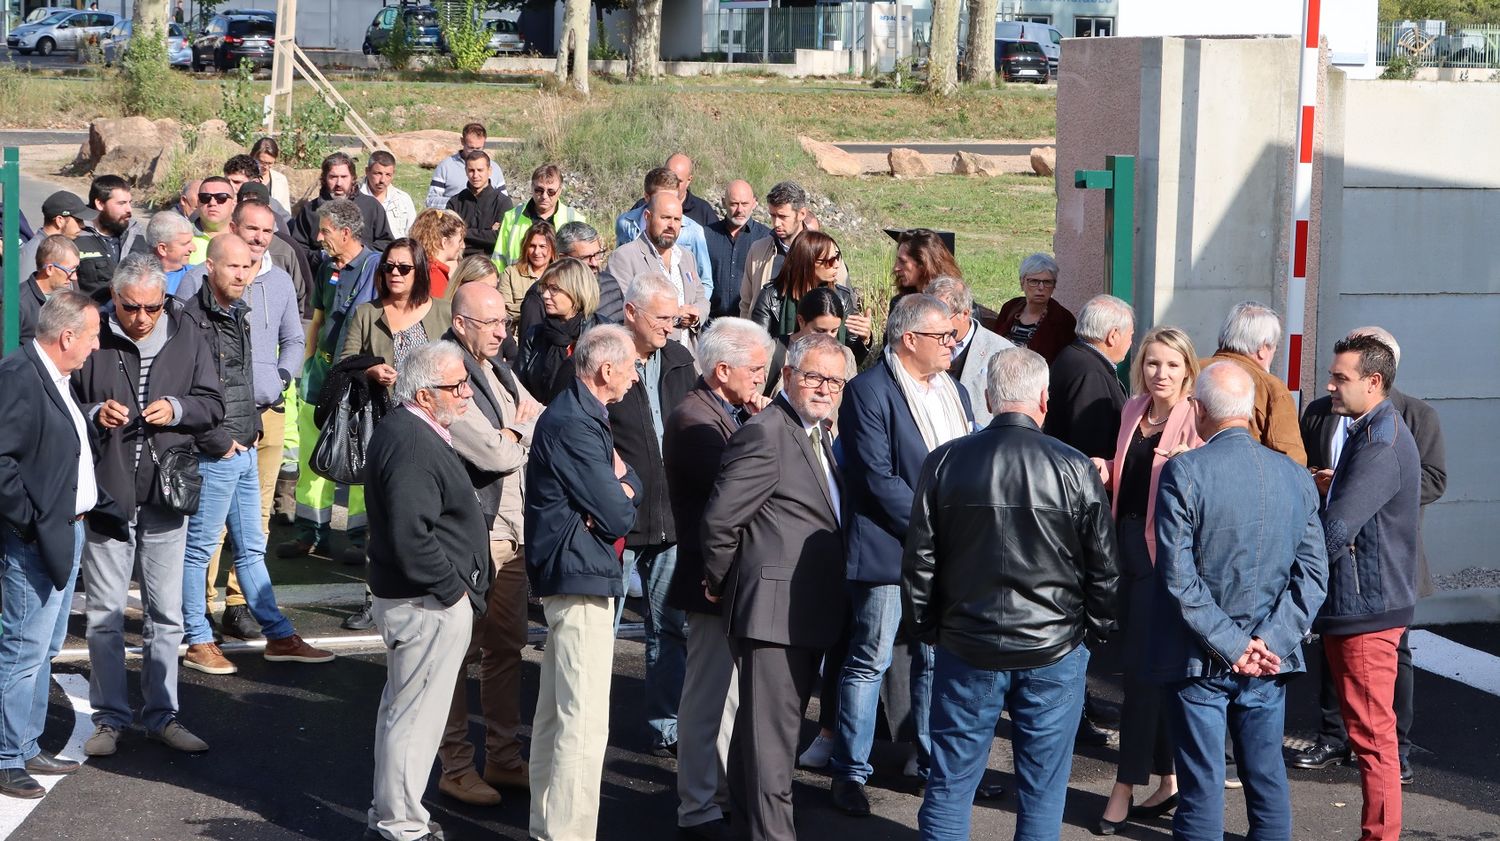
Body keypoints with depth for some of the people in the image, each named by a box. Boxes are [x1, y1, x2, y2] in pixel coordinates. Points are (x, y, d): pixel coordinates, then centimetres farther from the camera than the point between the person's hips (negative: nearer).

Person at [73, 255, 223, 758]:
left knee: (165, 613, 10)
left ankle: (162, 715, 20)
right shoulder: (93, 339, -5)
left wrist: (177, 410, -13)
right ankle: (110, 717, 15)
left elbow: (213, 405, 6)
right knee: (105, 613, 4)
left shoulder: (186, 336, 2)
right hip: (107, 493, -2)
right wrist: (94, 415, -17)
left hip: (166, 493, 2)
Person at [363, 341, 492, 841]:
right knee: (416, 715, -2)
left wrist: (460, 585, 15)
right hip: (430, 604, -11)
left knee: (402, 709, 20)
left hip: (420, 598, 11)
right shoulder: (413, 444, -22)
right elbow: (411, 537, -28)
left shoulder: (410, 430, 12)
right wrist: (454, 590, -18)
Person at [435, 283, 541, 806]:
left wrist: (511, 434, -7)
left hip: (511, 528, 8)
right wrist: (523, 429, 1)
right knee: (462, 649, 0)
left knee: (506, 645, 14)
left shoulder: (499, 371, 14)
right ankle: (456, 767, 8)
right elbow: (496, 454, -19)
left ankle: (504, 758, 23)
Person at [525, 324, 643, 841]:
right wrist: (624, 496, 2)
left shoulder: (581, 415, 14)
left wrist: (622, 483, -9)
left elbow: (630, 483, 13)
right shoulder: (575, 425, -19)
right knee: (585, 723, -10)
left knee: (556, 714, 17)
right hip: (582, 576, -11)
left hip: (564, 575, 11)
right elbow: (618, 517, -20)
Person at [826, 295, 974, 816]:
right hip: (889, 549, -7)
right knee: (869, 661, -1)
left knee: (936, 659, 12)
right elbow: (879, 479, -17)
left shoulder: (954, 392, 13)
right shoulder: (870, 391, -11)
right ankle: (850, 772, 6)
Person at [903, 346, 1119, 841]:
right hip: (1055, 651, -1)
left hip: (965, 648, 1)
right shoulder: (1073, 469, -9)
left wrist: (926, 628, 14)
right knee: (1042, 790, 8)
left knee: (951, 782, 9)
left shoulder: (944, 462, -4)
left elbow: (918, 560, 1)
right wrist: (1096, 630, 11)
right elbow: (1104, 566, -3)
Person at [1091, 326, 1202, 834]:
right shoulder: (1133, 411, 12)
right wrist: (1105, 472, 2)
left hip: (1165, 550, -7)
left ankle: (1126, 786, 3)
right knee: (1148, 666, 12)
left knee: (1142, 668, -5)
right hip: (1128, 542, 7)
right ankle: (1167, 781, 21)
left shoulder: (1196, 420, -8)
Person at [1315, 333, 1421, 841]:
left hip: (1366, 608, -10)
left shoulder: (1380, 443, -19)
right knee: (1365, 729, 15)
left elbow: (1336, 530, -24)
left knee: (1371, 734, -5)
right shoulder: (1368, 433, 15)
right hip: (1354, 605, 10)